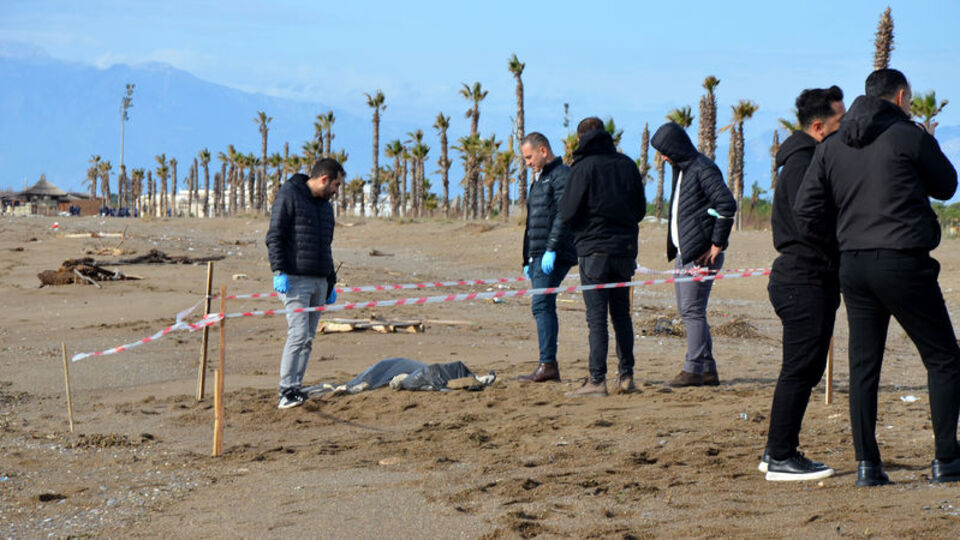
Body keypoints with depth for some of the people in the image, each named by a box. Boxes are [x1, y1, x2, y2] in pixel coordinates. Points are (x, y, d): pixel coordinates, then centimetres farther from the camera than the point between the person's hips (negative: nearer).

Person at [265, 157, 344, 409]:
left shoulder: (325, 205, 20)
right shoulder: (289, 195, -5)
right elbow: (274, 237, -10)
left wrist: (331, 282, 26)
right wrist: (279, 272, -19)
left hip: (319, 282, 8)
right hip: (295, 280, -8)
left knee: (308, 339, 5)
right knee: (298, 334, -16)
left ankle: (295, 389, 9)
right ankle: (287, 391, -15)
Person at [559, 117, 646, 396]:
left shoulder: (583, 167, -10)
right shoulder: (627, 165, 5)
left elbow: (567, 213, -11)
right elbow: (640, 209, 11)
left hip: (594, 250, -5)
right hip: (625, 249, 5)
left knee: (597, 317, -5)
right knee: (622, 314, 14)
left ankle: (597, 380, -8)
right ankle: (626, 376, 13)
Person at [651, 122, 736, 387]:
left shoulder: (703, 169, -12)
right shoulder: (682, 170, 18)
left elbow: (727, 205, -20)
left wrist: (717, 244, -18)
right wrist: (674, 248, 17)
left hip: (701, 253, -10)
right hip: (683, 252, 10)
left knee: (693, 310, -9)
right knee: (687, 310, 10)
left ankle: (693, 369, -6)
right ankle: (708, 369, 14)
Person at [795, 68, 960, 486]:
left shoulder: (831, 146, 8)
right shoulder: (910, 136, -7)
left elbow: (806, 209, 5)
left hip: (852, 266, 5)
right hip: (903, 263, -5)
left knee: (863, 366, 10)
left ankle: (866, 463, 7)